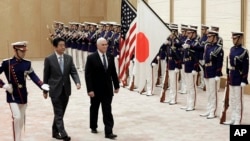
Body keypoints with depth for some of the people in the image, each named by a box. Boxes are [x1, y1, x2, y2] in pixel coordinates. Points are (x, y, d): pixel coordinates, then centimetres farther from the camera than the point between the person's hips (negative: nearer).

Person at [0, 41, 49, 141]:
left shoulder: (27, 63, 2)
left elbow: (33, 76, -7)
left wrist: (42, 85, -21)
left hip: (23, 94, 4)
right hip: (12, 95, -4)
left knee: (22, 118, 13)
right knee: (17, 117, -14)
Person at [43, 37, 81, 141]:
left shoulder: (69, 58, 5)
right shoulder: (49, 59, -6)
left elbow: (73, 72, 0)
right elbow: (46, 76, -1)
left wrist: (77, 82, -19)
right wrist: (45, 91, 2)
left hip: (66, 90, 4)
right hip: (55, 90, -4)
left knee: (60, 113, 13)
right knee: (58, 113, -6)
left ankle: (55, 132, 26)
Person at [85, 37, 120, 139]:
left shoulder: (110, 57, 3)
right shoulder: (91, 58, -11)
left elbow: (113, 73, 9)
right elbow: (88, 75, -13)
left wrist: (116, 86, 7)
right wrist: (90, 89, -17)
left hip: (107, 89, 3)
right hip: (96, 89, -3)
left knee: (107, 110, -2)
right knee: (94, 109, 15)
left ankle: (108, 132, -4)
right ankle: (93, 127, 33)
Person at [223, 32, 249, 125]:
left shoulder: (243, 51, -12)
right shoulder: (232, 49, 10)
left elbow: (245, 67, -14)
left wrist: (244, 80, -17)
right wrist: (229, 77, 15)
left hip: (238, 78, -7)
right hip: (232, 78, 7)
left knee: (238, 100, 0)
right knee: (232, 100, 13)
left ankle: (238, 120, 7)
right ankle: (233, 119, 22)